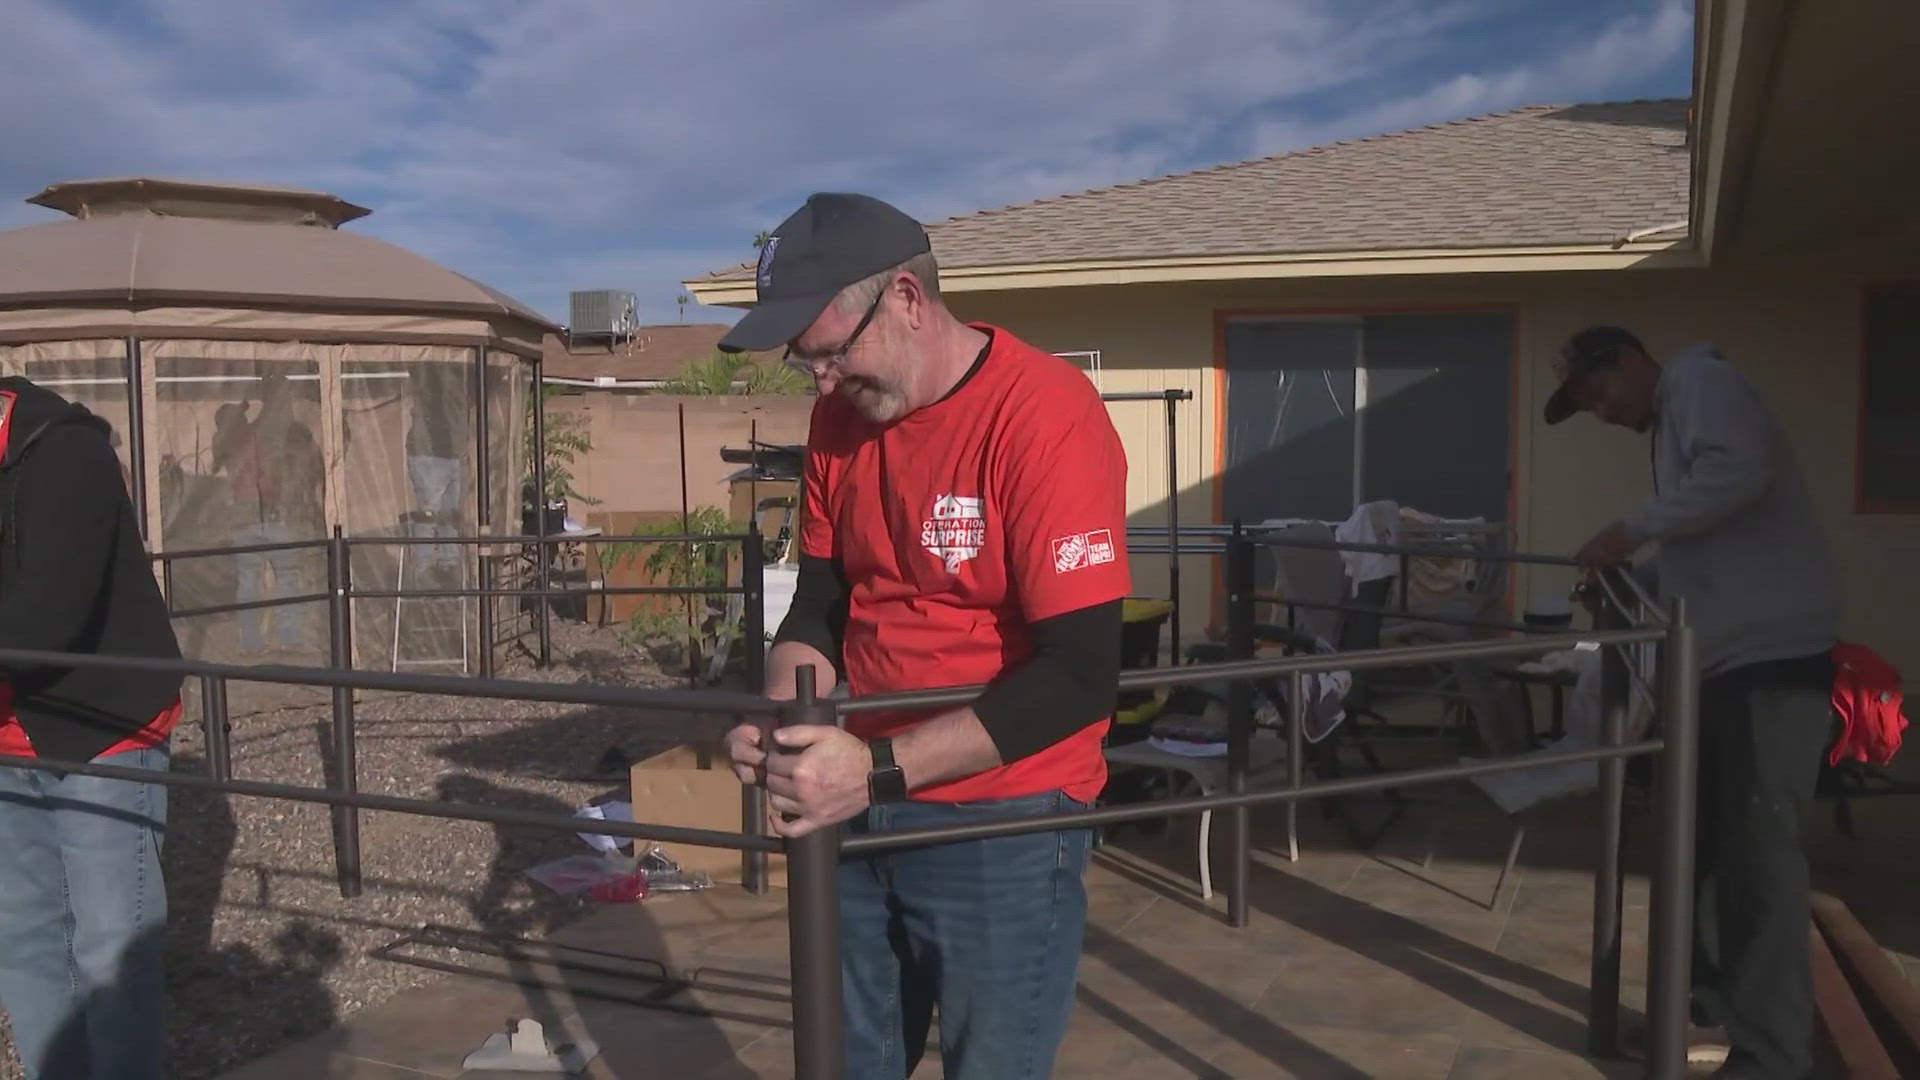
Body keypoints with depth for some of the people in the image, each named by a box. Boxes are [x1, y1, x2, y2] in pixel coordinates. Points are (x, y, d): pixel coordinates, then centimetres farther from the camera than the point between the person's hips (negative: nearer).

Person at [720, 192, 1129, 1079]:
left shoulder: (1044, 415, -20)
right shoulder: (841, 415, 2)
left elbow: (1079, 677, -24)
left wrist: (880, 768, -26)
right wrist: (781, 720, -10)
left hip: (1002, 829, -6)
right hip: (855, 809, 7)